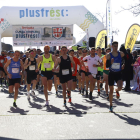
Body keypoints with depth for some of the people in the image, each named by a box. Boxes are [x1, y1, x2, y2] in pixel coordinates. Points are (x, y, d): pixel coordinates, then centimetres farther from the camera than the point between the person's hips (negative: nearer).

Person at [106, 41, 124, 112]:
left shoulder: (121, 54, -2)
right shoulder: (109, 55, -4)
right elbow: (106, 65, -6)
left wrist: (123, 65, 8)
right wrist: (110, 63, -24)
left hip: (118, 73, 0)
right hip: (111, 74, 0)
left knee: (120, 88, -23)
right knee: (111, 91, 6)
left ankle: (117, 91, 17)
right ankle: (111, 105, 21)